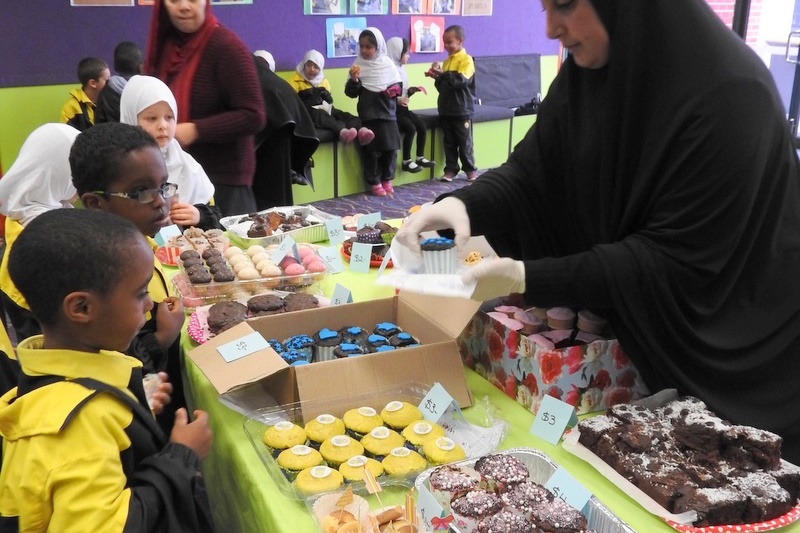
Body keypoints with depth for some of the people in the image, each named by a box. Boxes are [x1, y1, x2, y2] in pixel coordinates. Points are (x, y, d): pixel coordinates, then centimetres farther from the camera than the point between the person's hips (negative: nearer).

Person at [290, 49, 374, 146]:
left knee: (344, 115, -21)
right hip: (307, 111, -6)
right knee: (322, 116, -37)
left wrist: (326, 96, 4)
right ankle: (342, 131, -64)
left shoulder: (324, 81, 23)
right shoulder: (296, 81, 5)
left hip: (323, 109, 6)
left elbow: (329, 100, 24)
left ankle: (360, 131, -50)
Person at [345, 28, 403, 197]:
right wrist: (354, 80, -20)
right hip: (369, 114, -2)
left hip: (388, 112, 2)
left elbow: (399, 85, 10)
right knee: (372, 150, -1)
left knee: (391, 148, 6)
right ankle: (374, 183, 10)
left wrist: (394, 90, -11)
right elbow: (351, 93, -3)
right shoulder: (358, 65, -2)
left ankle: (386, 180, 21)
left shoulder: (387, 63, 3)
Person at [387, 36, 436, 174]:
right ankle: (406, 161, -10)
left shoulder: (401, 69, 11)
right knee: (410, 128, -22)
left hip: (403, 108, 8)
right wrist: (397, 100, -30)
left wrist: (410, 90, 0)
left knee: (422, 125, -6)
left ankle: (420, 158, 5)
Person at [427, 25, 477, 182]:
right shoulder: (447, 61, 13)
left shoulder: (466, 59, -9)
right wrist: (437, 77, 0)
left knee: (465, 142, 3)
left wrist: (443, 74, -26)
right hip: (446, 108, 6)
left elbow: (461, 80, -24)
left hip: (462, 109, -6)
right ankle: (450, 169, 15)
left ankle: (470, 169, 14)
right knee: (448, 142, 9)